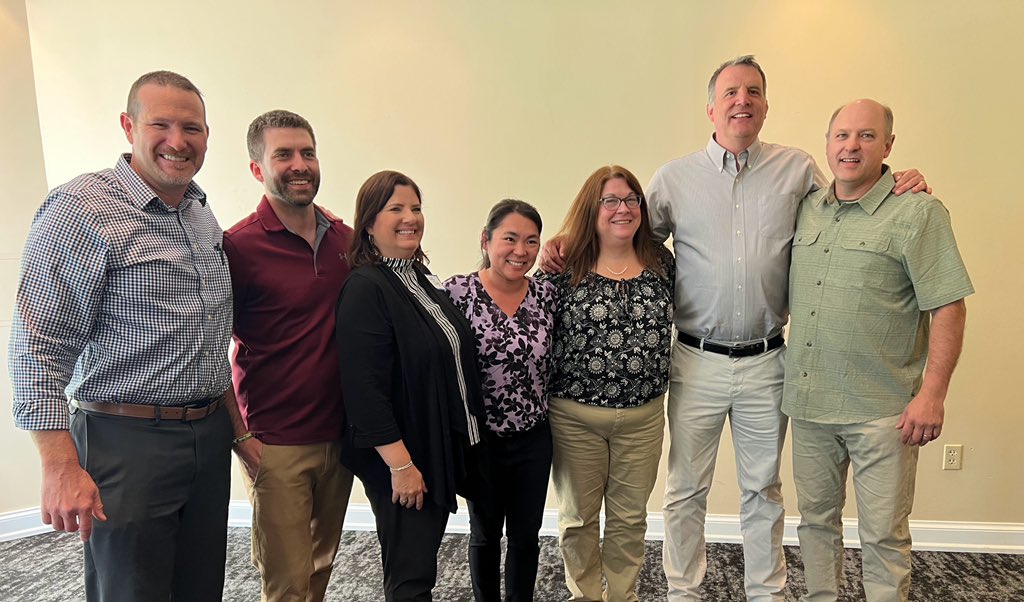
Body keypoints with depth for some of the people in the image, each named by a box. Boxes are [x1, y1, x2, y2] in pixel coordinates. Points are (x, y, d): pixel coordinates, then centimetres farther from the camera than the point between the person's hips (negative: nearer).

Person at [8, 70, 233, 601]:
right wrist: (61, 467, -19)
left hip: (211, 438, 7)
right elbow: (40, 348, -15)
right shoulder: (82, 209, -12)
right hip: (127, 442, -6)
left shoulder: (204, 217, 10)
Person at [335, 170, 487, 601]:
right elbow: (364, 388, -22)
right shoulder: (365, 289, -16)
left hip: (442, 451, 8)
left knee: (424, 564, 21)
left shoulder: (422, 279, 9)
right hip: (401, 458, -8)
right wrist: (400, 464, -21)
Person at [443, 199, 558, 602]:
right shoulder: (458, 291, -14)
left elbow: (554, 361, 6)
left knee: (526, 535, 18)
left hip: (533, 439, 3)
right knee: (485, 534, 19)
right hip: (479, 439, -2)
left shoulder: (547, 293, -5)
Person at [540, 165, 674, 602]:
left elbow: (667, 319, 16)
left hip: (643, 415, 2)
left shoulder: (661, 262, 2)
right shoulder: (566, 266, -8)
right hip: (574, 415, -2)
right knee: (578, 517, 15)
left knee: (630, 518, 16)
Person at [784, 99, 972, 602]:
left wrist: (932, 395, -15)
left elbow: (948, 308, -10)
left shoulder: (918, 212, -7)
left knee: (883, 537, 8)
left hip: (881, 410, -5)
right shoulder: (806, 209, 8)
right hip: (809, 402, 5)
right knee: (816, 520, 18)